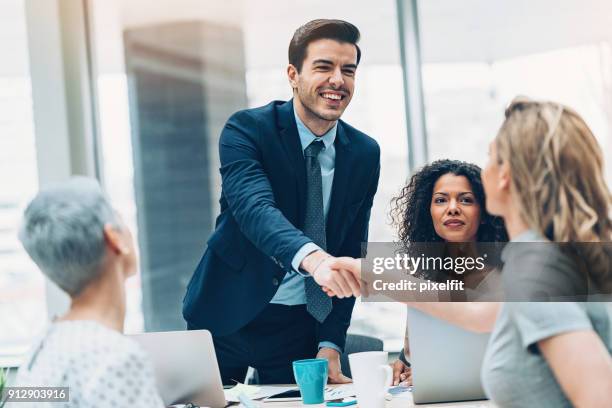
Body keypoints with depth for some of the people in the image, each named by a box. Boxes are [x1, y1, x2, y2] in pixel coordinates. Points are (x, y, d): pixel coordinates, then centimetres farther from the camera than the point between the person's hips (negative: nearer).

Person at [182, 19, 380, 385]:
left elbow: (350, 255, 2)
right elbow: (254, 208, -31)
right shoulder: (247, 130, -13)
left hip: (304, 326, 3)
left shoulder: (365, 154, 0)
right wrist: (313, 258, -50)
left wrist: (331, 344, -7)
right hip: (228, 317, -3)